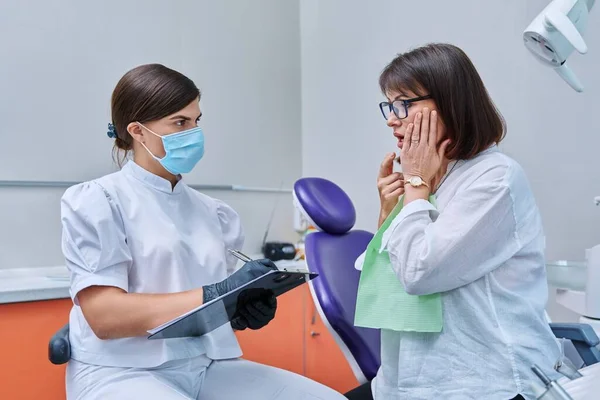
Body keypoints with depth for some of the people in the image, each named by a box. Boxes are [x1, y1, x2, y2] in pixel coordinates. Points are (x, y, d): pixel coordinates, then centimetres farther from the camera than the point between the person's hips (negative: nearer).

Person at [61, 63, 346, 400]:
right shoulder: (96, 200, -3)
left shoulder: (213, 211, 12)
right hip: (123, 372, -4)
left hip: (210, 366, 5)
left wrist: (251, 308, -11)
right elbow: (103, 315, -13)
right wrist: (213, 296, -22)